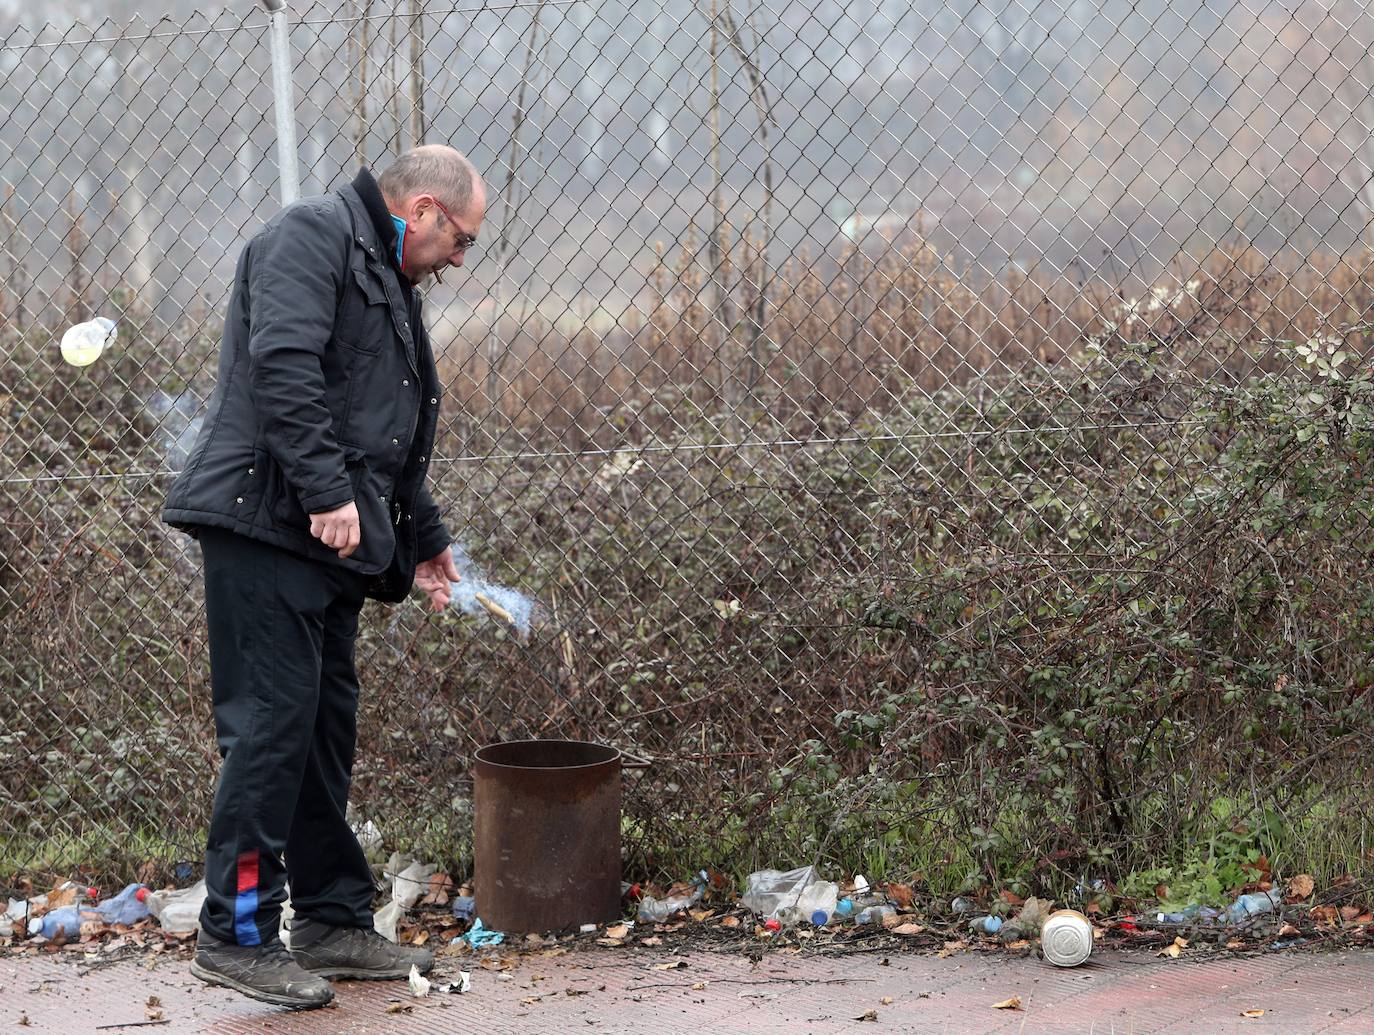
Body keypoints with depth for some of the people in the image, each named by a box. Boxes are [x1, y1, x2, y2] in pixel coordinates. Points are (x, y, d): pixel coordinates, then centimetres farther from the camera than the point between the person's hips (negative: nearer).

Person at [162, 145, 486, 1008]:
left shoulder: (391, 287, 25)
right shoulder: (314, 235, -6)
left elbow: (394, 442, 32)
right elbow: (283, 366, -21)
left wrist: (423, 540, 32)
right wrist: (328, 492, -25)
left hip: (329, 546, 10)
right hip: (264, 522, -10)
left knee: (326, 732, 12)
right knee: (272, 722, -11)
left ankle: (334, 922, 19)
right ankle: (237, 934, -8)